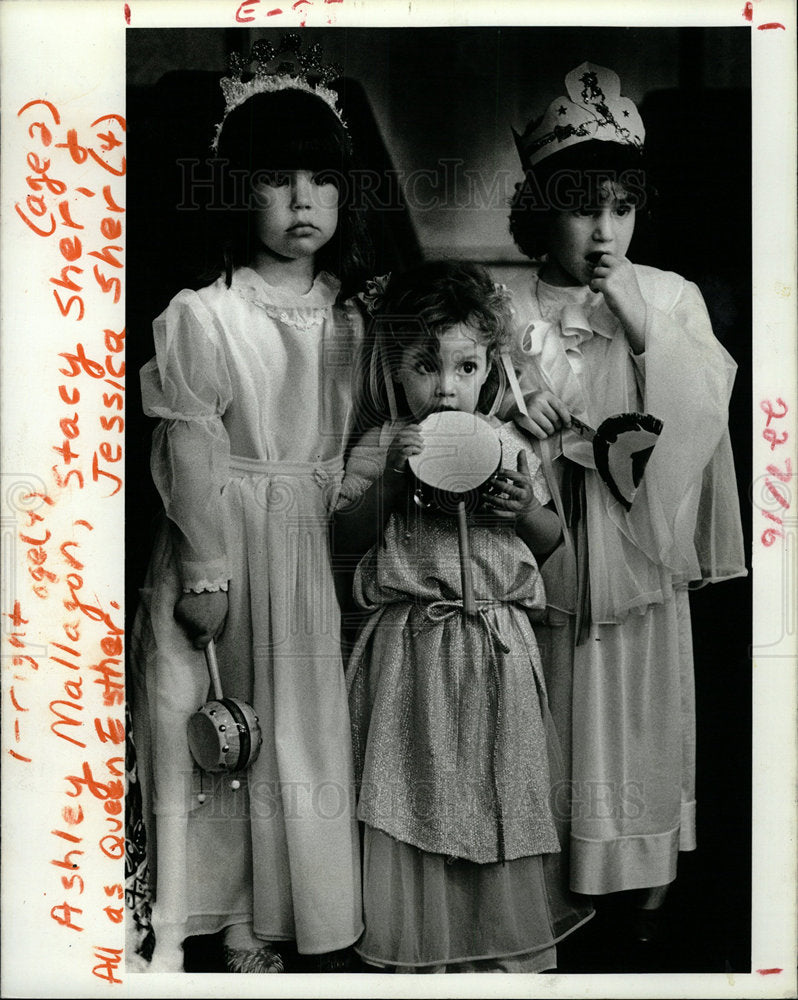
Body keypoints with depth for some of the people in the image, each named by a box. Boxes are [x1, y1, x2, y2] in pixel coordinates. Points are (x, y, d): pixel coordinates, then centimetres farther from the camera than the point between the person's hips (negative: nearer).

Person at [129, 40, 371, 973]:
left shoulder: (349, 317, 5)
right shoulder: (202, 315, -10)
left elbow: (353, 440, 9)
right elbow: (191, 450, -11)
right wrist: (207, 569, -12)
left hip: (319, 544, 5)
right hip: (230, 540, -4)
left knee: (310, 723, 12)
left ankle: (316, 922, 27)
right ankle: (239, 922, 22)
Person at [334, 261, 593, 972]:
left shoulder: (507, 447, 5)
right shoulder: (381, 447, 0)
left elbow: (552, 541, 12)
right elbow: (345, 536, -3)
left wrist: (527, 508, -9)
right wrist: (391, 480, -16)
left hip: (499, 643, 2)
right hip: (413, 644, -1)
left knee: (503, 793, 9)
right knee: (418, 793, 6)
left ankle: (509, 944, 27)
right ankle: (424, 946, 24)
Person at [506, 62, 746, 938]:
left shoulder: (672, 298, 0)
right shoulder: (505, 307, -2)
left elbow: (702, 416, -8)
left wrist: (643, 324, -17)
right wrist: (508, 414, -16)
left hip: (638, 549, 1)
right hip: (540, 556, 0)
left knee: (638, 718, 10)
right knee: (553, 727, 10)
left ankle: (645, 882, 30)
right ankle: (552, 880, 29)